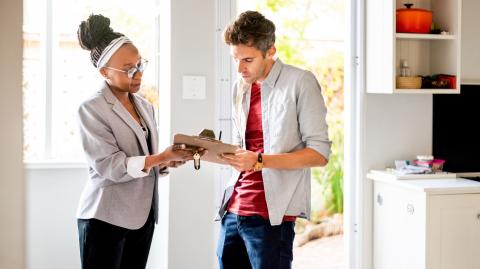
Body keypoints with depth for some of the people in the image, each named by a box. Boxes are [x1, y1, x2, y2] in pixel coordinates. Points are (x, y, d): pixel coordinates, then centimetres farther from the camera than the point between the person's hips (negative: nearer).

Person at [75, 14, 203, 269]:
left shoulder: (145, 106, 11)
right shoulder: (91, 109, -10)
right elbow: (110, 166, -18)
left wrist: (168, 162, -6)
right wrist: (161, 157, -26)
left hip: (143, 215, 7)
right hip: (105, 218, -6)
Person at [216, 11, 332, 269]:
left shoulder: (300, 82, -7)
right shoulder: (240, 87, 14)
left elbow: (320, 153, -10)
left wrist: (260, 161, -20)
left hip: (271, 215, -6)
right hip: (232, 209, 6)